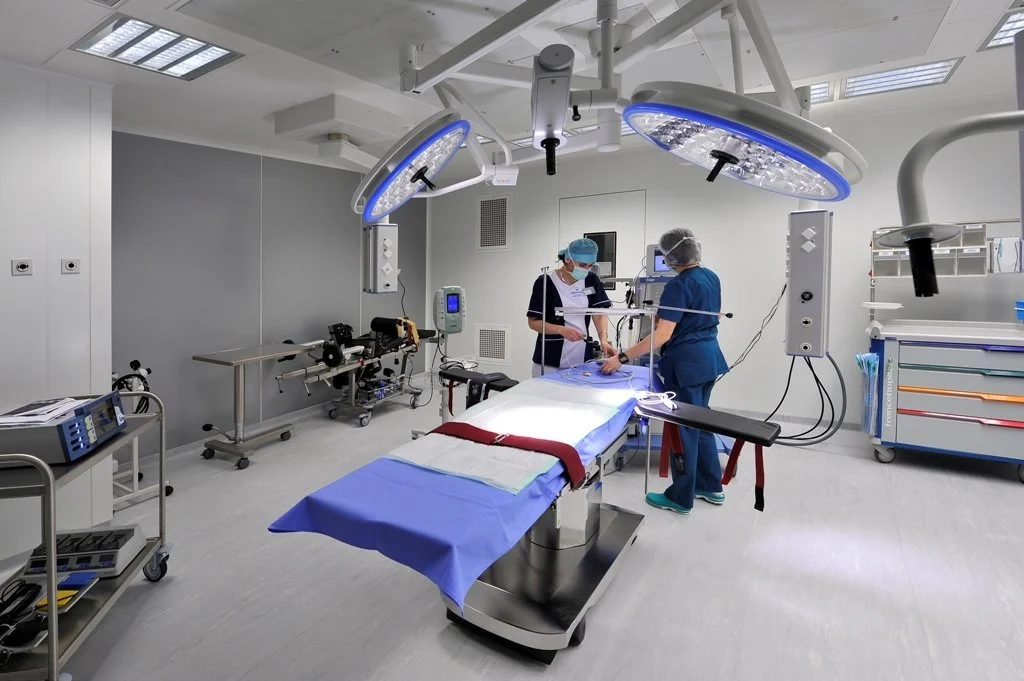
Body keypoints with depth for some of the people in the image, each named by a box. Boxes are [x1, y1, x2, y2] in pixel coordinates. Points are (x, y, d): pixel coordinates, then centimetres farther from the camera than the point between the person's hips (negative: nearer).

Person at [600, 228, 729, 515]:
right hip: (710, 357, 9)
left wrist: (622, 357, -27)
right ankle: (711, 486, 33)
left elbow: (662, 335, -27)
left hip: (687, 362, -9)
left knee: (683, 427, 3)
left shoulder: (678, 286, -19)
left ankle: (681, 498, 17)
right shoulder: (712, 278, 7)